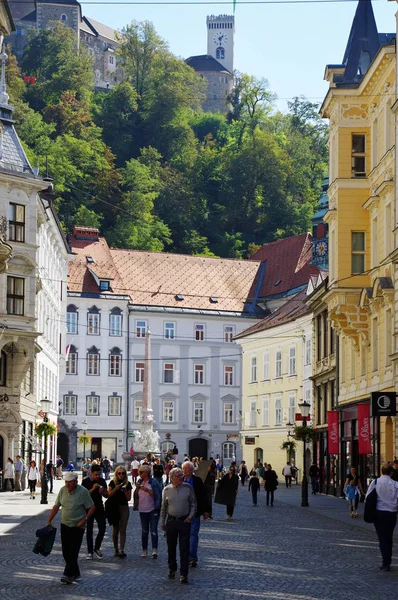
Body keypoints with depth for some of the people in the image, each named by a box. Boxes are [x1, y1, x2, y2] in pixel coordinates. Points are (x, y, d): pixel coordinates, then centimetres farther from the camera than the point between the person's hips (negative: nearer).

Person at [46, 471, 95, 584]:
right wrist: (49, 521, 5)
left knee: (73, 552, -10)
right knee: (66, 551, 7)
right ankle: (75, 573, 20)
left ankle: (68, 575, -12)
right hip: (65, 525, 6)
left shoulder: (83, 492, -11)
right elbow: (56, 506, 9)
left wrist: (84, 520, -18)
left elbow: (92, 508, -8)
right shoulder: (63, 490, 3)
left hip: (77, 526, -6)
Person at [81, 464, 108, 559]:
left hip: (99, 508, 3)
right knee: (89, 530, 2)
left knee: (102, 528, -1)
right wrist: (93, 489, -24)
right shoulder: (85, 482, -7)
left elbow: (107, 495, 8)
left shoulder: (102, 481, 3)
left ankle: (97, 548, 18)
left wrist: (103, 492, -14)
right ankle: (90, 552, 9)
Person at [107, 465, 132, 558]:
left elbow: (129, 498, 2)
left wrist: (125, 491, -14)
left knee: (123, 530, -5)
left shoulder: (127, 484, 3)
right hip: (114, 507, 0)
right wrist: (115, 489, -18)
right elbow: (109, 495, -6)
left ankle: (122, 550, -10)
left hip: (124, 507, 0)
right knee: (115, 529, 7)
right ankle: (116, 549, 15)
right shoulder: (113, 483, 0)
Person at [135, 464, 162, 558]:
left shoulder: (153, 482, -8)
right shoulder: (140, 482, 9)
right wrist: (137, 488, -7)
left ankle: (154, 550, -16)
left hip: (153, 509, -6)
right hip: (143, 510, 6)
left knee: (153, 530, -11)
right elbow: (136, 496, 10)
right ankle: (144, 550, 17)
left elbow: (157, 496, -13)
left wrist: (147, 490, -22)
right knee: (144, 531, 11)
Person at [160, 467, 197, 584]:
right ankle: (172, 569, 29)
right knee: (171, 548, 11)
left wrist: (190, 517, -7)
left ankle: (184, 574, -2)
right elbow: (163, 508, 9)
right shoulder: (167, 490, 1)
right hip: (171, 521, 2)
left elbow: (193, 504, 4)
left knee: (184, 549, -5)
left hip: (184, 521, -2)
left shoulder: (187, 488, -1)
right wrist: (162, 523, 7)